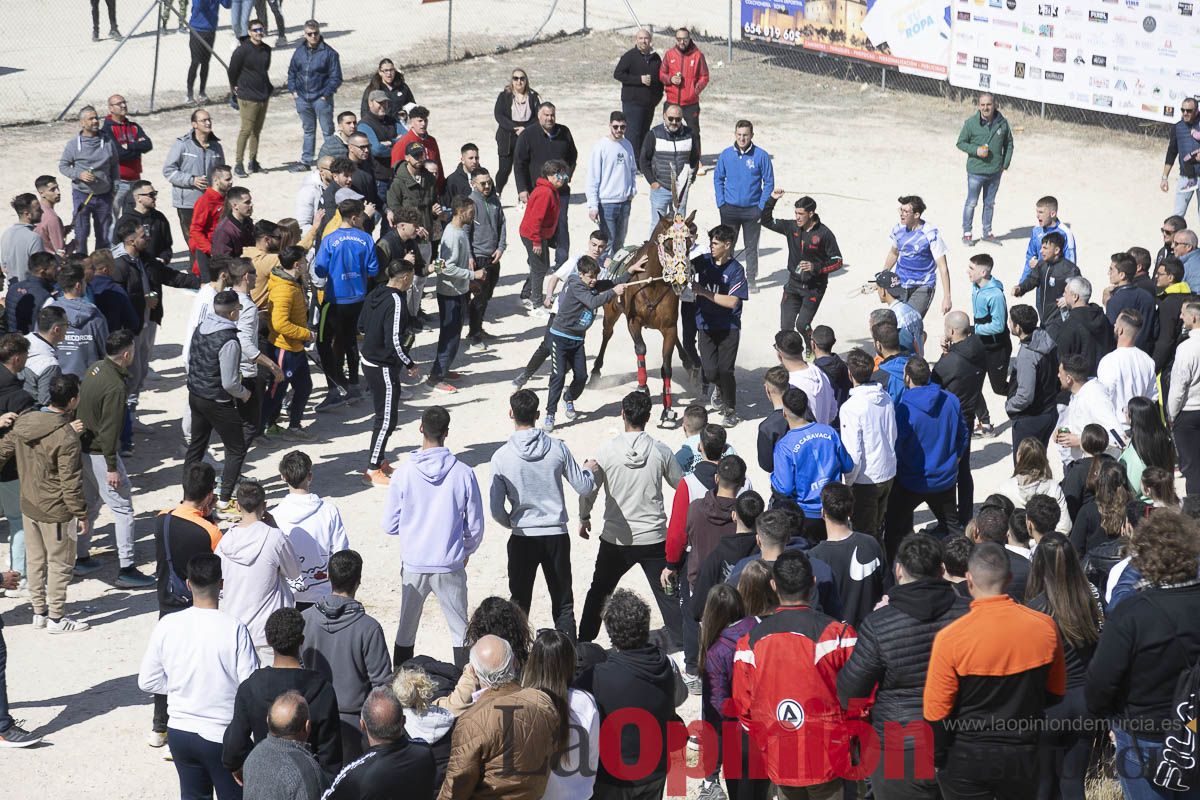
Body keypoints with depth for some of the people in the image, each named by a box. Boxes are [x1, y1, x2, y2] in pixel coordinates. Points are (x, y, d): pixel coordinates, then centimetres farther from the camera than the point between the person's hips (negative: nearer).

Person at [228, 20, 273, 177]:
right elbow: (232, 70, -4)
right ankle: (238, 164, -2)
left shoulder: (266, 50, 8)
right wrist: (234, 87, 4)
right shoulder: (242, 50, -12)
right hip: (247, 97, -7)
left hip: (263, 96, 7)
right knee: (246, 130, -8)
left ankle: (254, 162, 21)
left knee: (257, 130, 12)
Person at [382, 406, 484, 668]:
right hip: (450, 567, -1)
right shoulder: (463, 474, -11)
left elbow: (390, 526, -3)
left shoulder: (403, 474, -10)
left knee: (406, 631, 15)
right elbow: (475, 527, -3)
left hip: (413, 566, 1)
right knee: (461, 631, 11)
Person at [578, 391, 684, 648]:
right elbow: (680, 484, 6)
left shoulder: (606, 450, -10)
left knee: (598, 591, 18)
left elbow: (588, 489, -2)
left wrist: (584, 518, 16)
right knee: (668, 594, 7)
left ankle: (583, 643, 25)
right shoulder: (661, 451, -8)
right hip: (653, 538, 0)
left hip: (616, 538, 0)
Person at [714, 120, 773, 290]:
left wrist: (762, 207, -8)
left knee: (751, 247, 9)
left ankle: (751, 279, 20)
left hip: (752, 210, -2)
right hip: (730, 209, 2)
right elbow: (718, 178, 8)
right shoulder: (726, 154, -2)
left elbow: (769, 182, -3)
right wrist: (721, 203, 0)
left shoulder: (761, 156, -9)